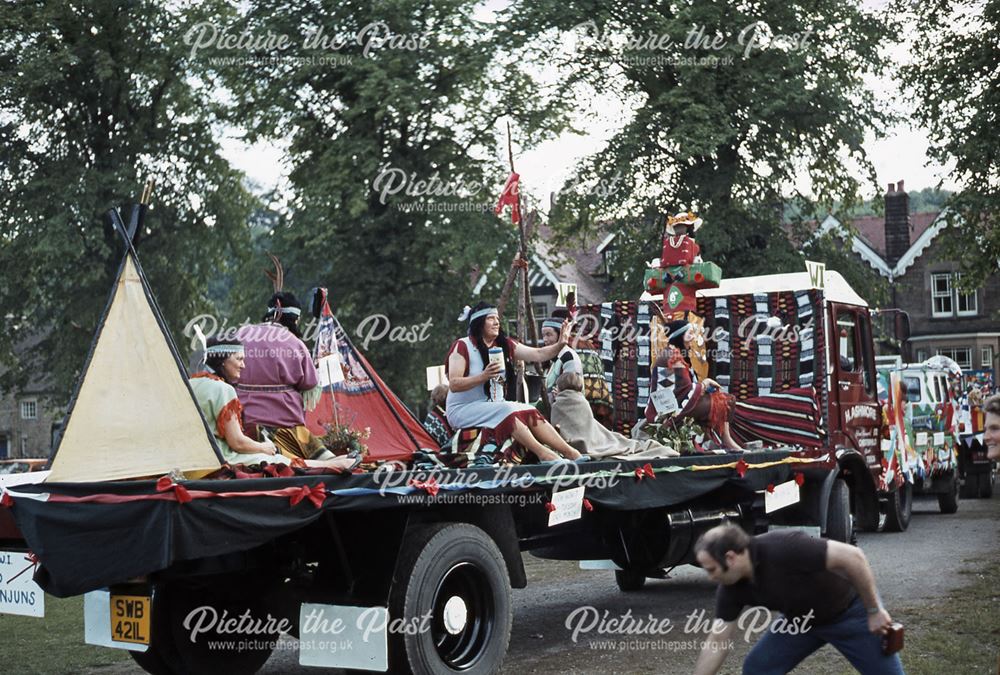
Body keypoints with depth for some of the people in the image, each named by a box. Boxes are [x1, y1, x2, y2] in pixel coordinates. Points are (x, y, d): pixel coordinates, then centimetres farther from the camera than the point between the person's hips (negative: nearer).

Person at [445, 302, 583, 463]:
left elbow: (537, 354, 2)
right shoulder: (462, 346, -9)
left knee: (530, 412, -17)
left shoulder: (504, 345, 10)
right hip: (464, 410, -6)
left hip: (495, 406, 6)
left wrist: (560, 345, -14)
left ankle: (572, 453, -24)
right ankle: (543, 454, -35)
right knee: (507, 411, -30)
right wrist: (483, 376, -28)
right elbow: (453, 384, -17)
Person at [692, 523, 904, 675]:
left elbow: (852, 556, -33)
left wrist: (874, 611, -25)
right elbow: (717, 643, -6)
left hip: (849, 610, -6)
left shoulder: (783, 549, -37)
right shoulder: (732, 588, -15)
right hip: (801, 619, 6)